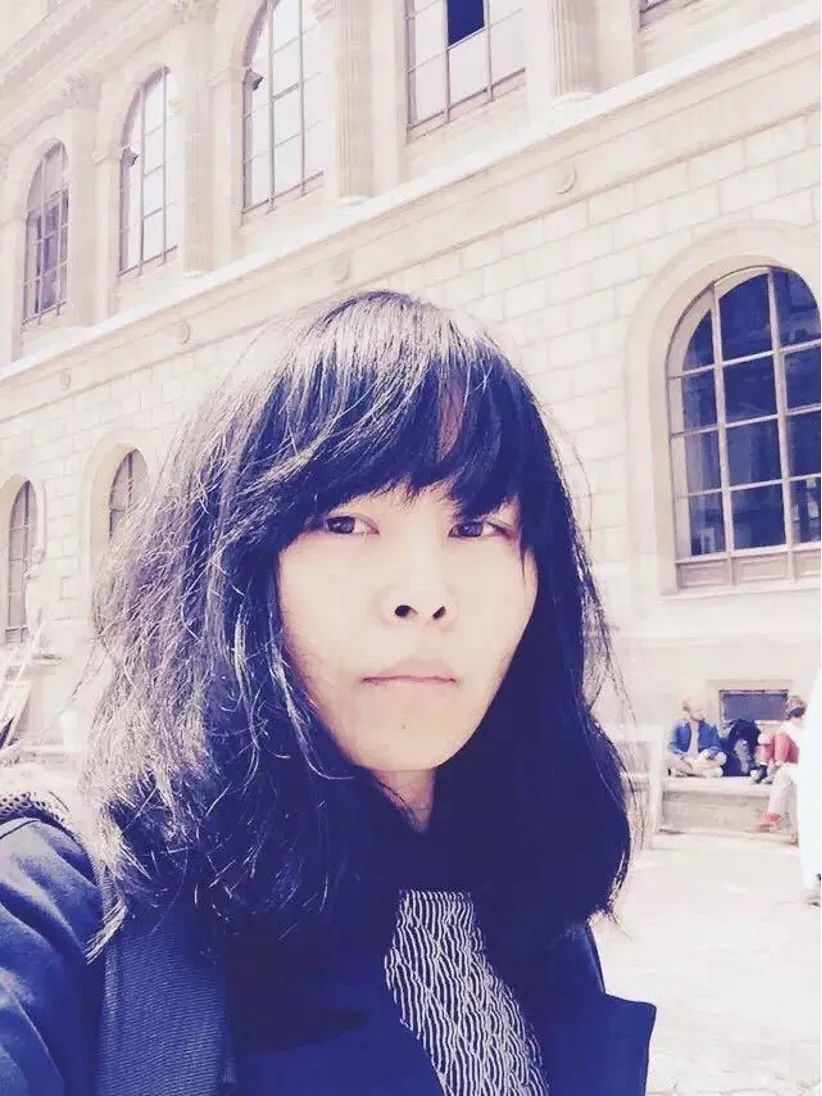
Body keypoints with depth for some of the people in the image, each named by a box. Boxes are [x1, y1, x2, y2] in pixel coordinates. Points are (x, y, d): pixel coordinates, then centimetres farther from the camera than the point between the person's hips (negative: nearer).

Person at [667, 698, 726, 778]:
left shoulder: (710, 727, 3)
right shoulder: (678, 727, -1)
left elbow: (716, 747, -2)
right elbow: (672, 746, -9)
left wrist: (705, 754, -24)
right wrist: (687, 758, -26)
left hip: (703, 761, 1)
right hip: (685, 761, -1)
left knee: (721, 757, -25)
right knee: (668, 757, -31)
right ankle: (708, 772, -28)